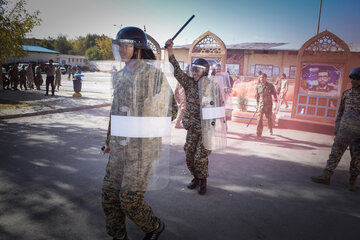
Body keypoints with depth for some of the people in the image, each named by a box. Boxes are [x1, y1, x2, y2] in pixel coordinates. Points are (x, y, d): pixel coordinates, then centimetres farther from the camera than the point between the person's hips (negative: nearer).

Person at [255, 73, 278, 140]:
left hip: (268, 105, -1)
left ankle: (270, 130, 40)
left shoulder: (270, 86, -3)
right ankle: (258, 134, -9)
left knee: (269, 118, 14)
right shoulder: (258, 86, 5)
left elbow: (274, 94, 0)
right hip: (261, 105, 1)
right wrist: (257, 104, 17)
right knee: (259, 119, -10)